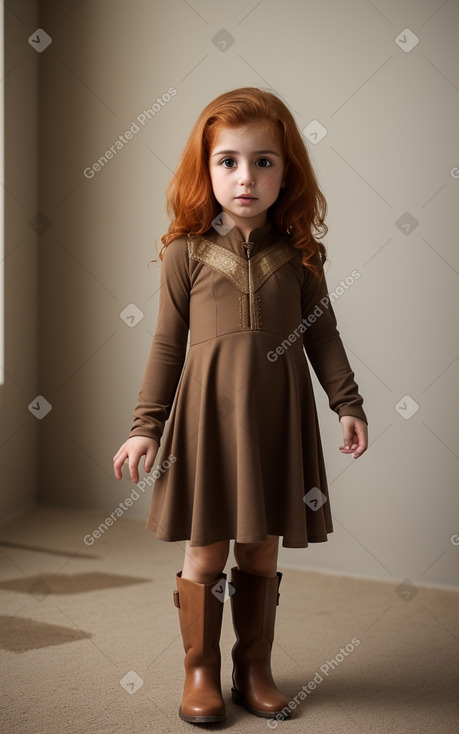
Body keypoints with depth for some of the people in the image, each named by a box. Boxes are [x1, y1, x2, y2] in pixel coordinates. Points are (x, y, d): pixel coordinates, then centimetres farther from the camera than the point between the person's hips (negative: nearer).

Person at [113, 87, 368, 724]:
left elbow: (321, 331, 9)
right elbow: (168, 343, 2)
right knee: (205, 552, 5)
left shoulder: (298, 251, 2)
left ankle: (255, 670, 27)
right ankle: (200, 672, 23)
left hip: (278, 414, 2)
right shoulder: (186, 251, -1)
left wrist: (347, 403, 6)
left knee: (261, 552, 11)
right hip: (207, 411, -1)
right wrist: (147, 426, 1)